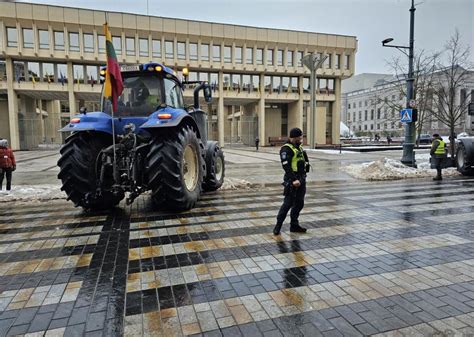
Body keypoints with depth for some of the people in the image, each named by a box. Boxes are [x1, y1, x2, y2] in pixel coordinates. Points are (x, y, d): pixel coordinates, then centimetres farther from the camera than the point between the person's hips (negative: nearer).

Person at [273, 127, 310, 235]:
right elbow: (286, 166, -22)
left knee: (299, 204, 12)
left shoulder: (299, 147, 15)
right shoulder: (286, 149, -13)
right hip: (292, 180, -9)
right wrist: (294, 179, -27)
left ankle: (294, 225, 23)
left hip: (301, 179, 9)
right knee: (288, 203, -6)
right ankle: (278, 226, 5)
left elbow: (306, 160, 28)